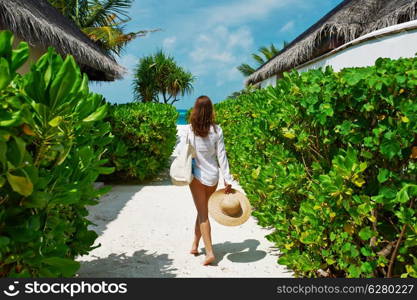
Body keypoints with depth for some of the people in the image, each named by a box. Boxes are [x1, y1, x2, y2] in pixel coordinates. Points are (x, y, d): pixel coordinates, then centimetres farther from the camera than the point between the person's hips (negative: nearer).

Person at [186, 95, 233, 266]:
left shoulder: (189, 130, -10)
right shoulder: (216, 130, -6)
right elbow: (221, 155, -6)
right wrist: (228, 179, -4)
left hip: (197, 176, -2)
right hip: (213, 176, 2)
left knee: (203, 214, 4)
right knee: (203, 210, 20)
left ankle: (209, 252, -3)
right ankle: (195, 245, 33)